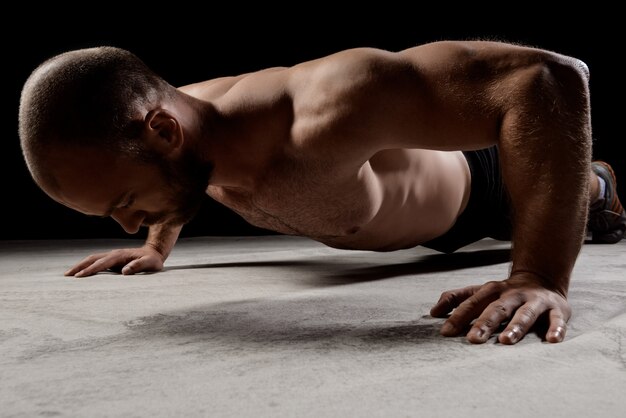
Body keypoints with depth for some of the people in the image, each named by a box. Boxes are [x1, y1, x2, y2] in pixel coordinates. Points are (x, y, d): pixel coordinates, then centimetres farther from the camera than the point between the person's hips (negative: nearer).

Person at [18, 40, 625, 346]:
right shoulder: (182, 116, -26)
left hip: (474, 187, -6)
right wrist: (157, 247, -2)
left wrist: (541, 279, -56)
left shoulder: (321, 117, -53)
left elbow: (544, 77, -53)